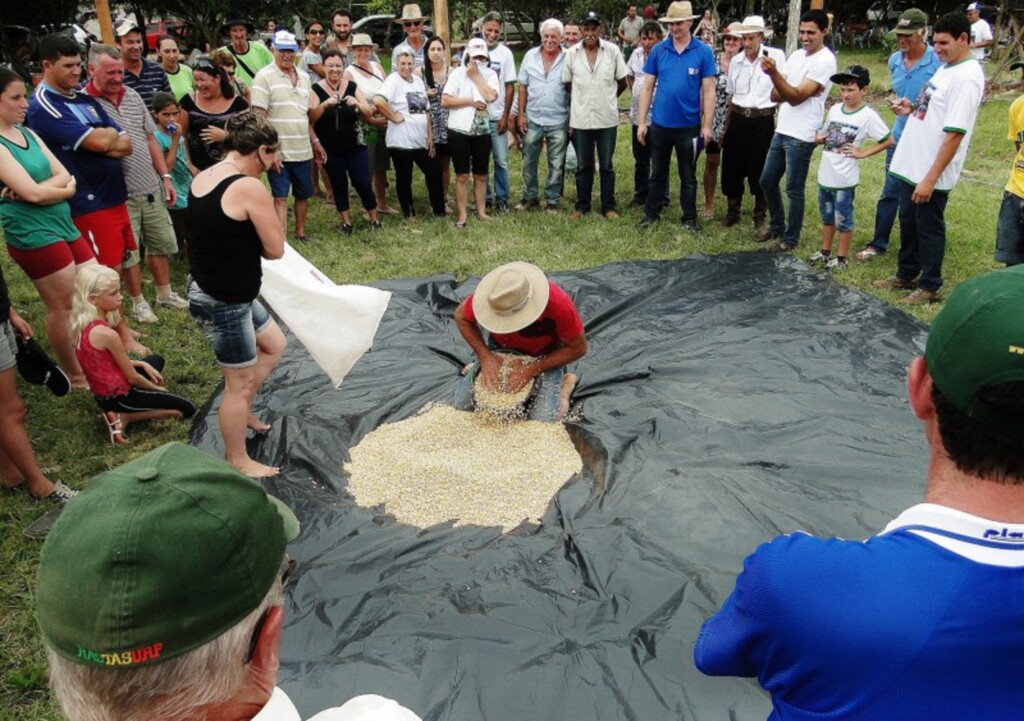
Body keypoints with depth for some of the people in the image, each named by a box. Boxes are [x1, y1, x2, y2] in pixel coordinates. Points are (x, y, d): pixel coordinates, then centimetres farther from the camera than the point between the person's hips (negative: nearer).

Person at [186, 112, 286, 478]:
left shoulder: (202, 178, 5)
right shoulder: (250, 188, -22)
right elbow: (275, 249, -16)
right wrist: (271, 215, 2)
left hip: (210, 290, 9)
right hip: (224, 302, -9)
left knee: (273, 344, 26)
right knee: (240, 383, 8)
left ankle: (241, 411, 41)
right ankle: (237, 462, 25)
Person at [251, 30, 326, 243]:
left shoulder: (304, 78, 11)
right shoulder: (265, 77, -8)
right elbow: (259, 118, -12)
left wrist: (315, 141, 15)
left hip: (303, 150, 6)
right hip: (279, 152, -6)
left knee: (303, 194, 16)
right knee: (280, 197, -3)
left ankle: (300, 232, 32)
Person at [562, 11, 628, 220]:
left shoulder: (613, 50, -5)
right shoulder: (571, 53, -2)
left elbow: (622, 82, 4)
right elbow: (567, 84, 9)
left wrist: (607, 99, 14)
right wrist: (584, 98, 14)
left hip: (607, 118, -1)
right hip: (581, 118, 1)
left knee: (606, 165, 8)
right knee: (583, 166, 10)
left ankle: (608, 206, 18)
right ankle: (582, 206, 21)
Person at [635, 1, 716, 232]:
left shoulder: (703, 52, -5)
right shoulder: (658, 50, -1)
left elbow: (708, 90, -4)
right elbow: (647, 87, 2)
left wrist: (707, 125, -7)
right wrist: (642, 122, -1)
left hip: (689, 126, -1)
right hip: (659, 124, 2)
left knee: (688, 176, 11)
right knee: (657, 173, 14)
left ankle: (689, 218, 22)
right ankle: (651, 214, 26)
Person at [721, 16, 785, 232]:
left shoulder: (776, 56, -5)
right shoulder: (736, 61, 7)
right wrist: (725, 128, 14)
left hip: (762, 121, -3)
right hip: (738, 120, 4)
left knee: (760, 171, 3)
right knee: (732, 167, 9)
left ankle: (760, 218, 18)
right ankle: (732, 211, 28)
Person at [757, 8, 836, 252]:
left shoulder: (825, 61, -13)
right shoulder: (796, 55, 13)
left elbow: (796, 97, -21)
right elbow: (776, 95, 11)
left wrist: (774, 74, -29)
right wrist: (792, 92, -10)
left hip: (801, 136, -8)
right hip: (781, 131, 8)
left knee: (794, 190, 1)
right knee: (767, 181, 16)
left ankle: (791, 239, 13)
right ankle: (776, 226, 34)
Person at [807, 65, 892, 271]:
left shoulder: (868, 116, -12)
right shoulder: (834, 109, 5)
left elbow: (888, 140, -8)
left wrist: (863, 153, -10)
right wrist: (817, 139, -1)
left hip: (845, 178, -6)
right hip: (825, 175, 6)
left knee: (843, 220, 5)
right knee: (827, 217, 18)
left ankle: (842, 258, 16)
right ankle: (825, 252, 31)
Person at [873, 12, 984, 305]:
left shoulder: (966, 77, -19)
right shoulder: (946, 67, 11)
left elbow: (954, 133, -23)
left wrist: (930, 179, -25)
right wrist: (914, 110, 4)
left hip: (931, 173, -9)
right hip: (911, 164, 9)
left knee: (929, 228, 3)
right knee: (908, 222, 19)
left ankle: (930, 287, 17)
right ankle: (906, 275, 35)